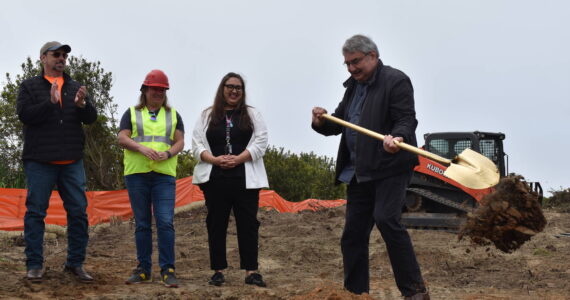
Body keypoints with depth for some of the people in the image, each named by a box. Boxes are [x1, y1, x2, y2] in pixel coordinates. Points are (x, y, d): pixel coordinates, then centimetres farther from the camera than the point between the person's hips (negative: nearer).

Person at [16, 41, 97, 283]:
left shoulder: (75, 88, 15)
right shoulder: (30, 86, 6)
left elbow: (91, 118, 6)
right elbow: (24, 114, -9)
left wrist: (82, 104, -16)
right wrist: (51, 102, -22)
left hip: (72, 162, 3)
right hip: (40, 161, -3)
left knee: (78, 212, 1)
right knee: (35, 212, -1)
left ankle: (75, 263, 10)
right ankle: (34, 265, 5)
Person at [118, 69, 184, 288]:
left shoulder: (173, 115, 15)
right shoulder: (132, 113, 11)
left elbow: (180, 141, 9)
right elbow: (122, 139, 2)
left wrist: (169, 153, -12)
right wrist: (142, 148, -16)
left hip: (164, 175, 0)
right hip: (136, 174, 0)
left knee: (165, 222, -11)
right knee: (142, 223, 4)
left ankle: (167, 270, -8)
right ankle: (143, 269, 11)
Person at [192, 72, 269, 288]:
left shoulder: (253, 114, 10)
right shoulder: (207, 116, 11)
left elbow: (260, 142, 0)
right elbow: (197, 144, 5)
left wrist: (238, 159, -12)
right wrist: (215, 160, -13)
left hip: (245, 179, -1)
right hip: (215, 178, 1)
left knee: (247, 223, -1)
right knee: (216, 224, 4)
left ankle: (251, 271, 2)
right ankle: (218, 271, 11)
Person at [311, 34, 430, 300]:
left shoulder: (395, 81, -6)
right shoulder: (353, 85, 18)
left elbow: (407, 120, -13)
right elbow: (339, 122, 21)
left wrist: (397, 138, -34)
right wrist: (321, 122, -1)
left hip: (389, 168, -8)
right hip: (359, 172, 8)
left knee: (386, 219, -22)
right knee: (353, 234, 8)